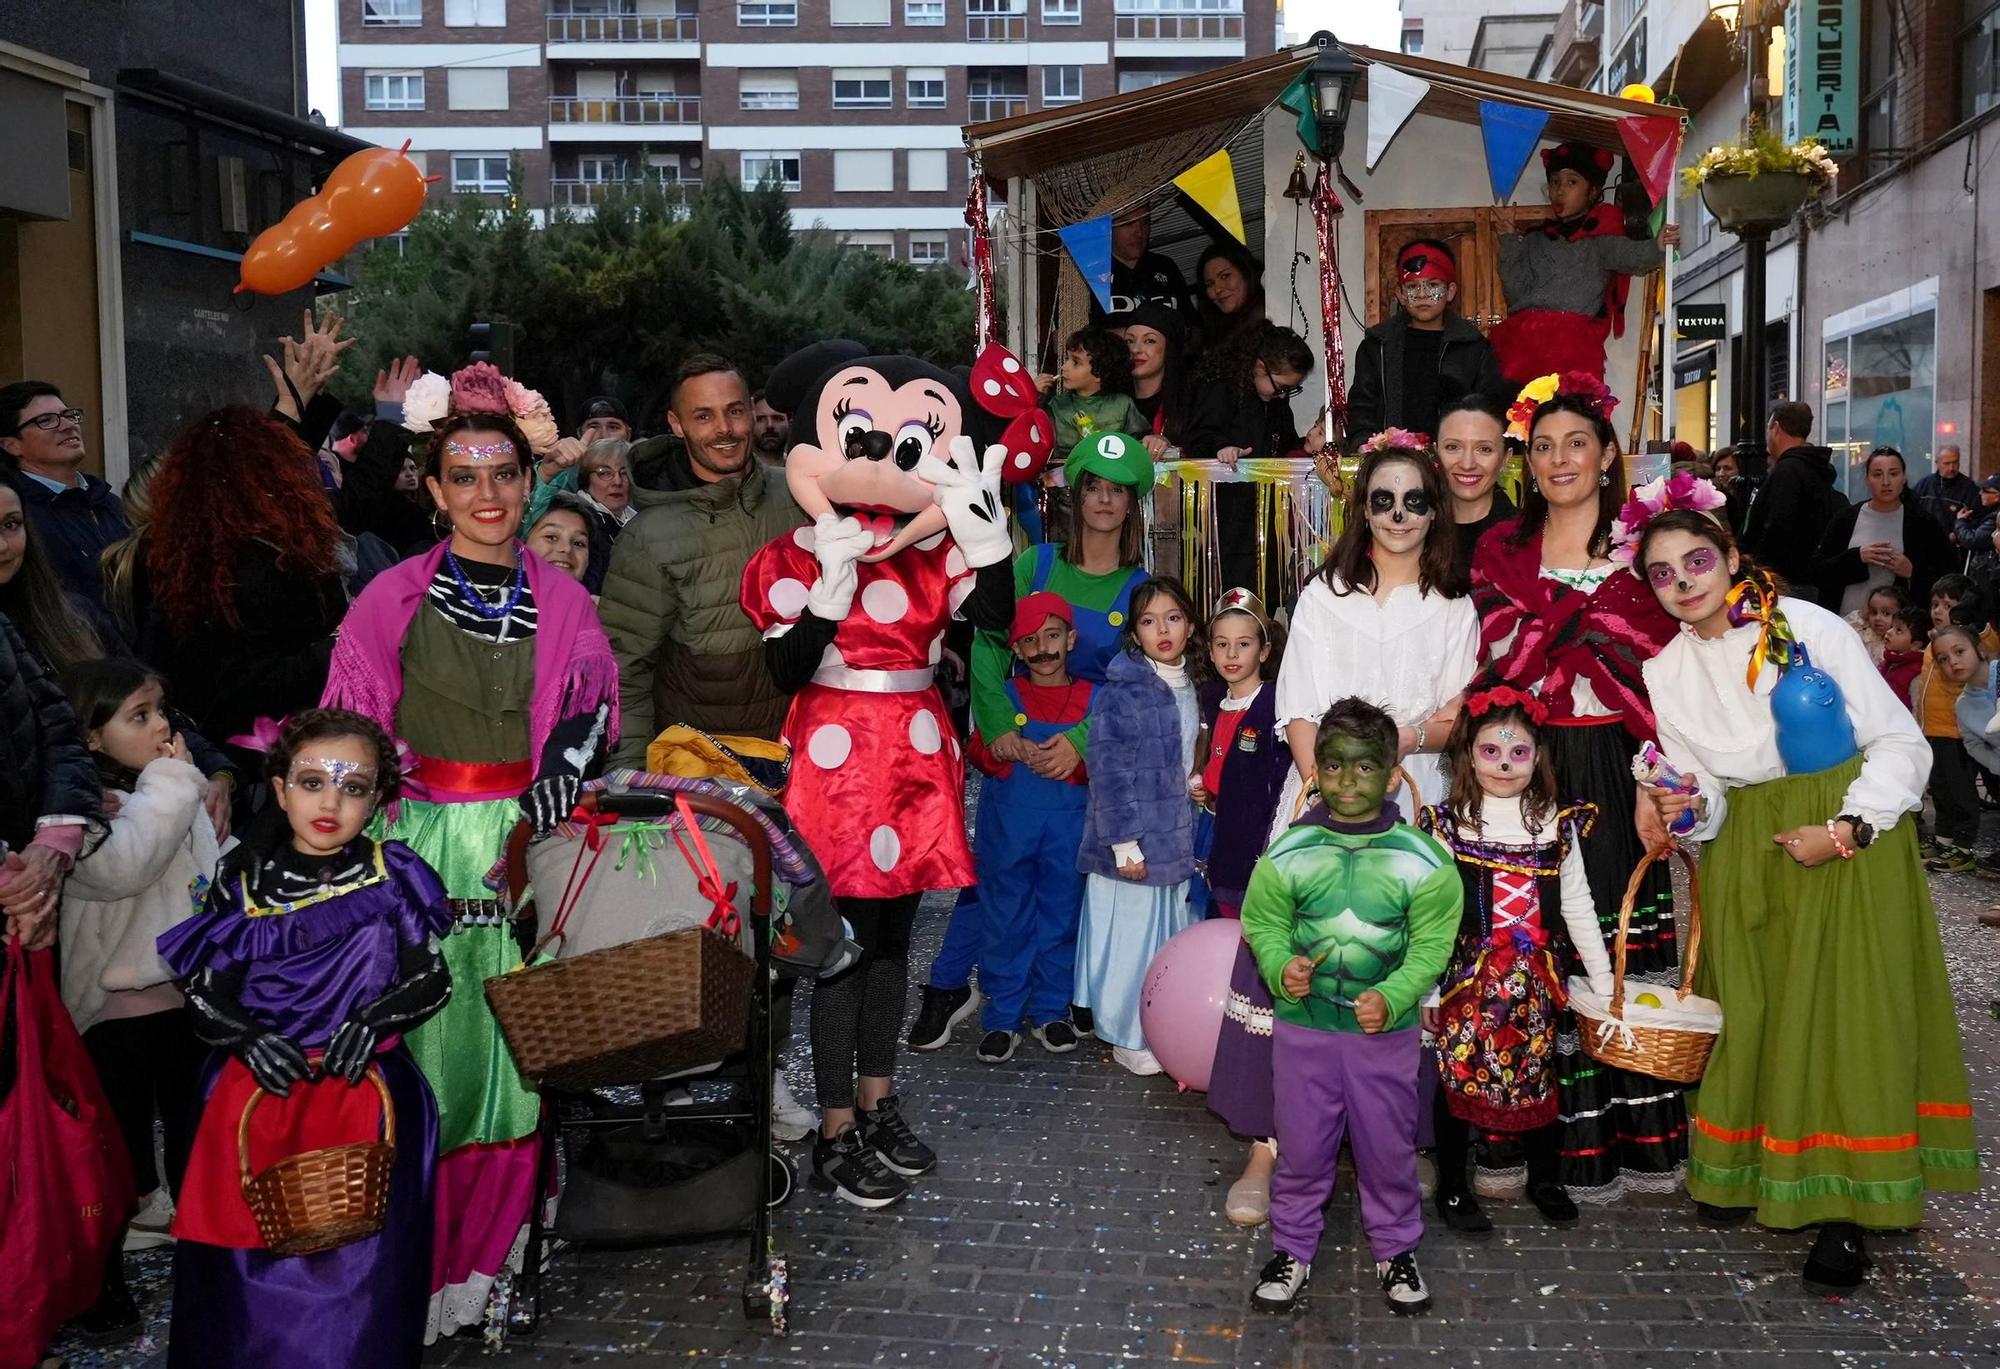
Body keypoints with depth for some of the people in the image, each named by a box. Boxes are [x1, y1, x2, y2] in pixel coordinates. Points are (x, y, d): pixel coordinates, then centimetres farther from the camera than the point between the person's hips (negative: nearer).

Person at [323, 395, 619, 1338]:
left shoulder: (562, 600, 7)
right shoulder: (392, 599, 1)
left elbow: (592, 698, 3)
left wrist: (570, 750, -17)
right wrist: (367, 853, -6)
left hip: (526, 842, 2)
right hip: (421, 840, -2)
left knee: (516, 1046, 4)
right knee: (429, 1046, -2)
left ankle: (494, 1253, 21)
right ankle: (421, 1269, 12)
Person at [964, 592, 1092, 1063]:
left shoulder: (1090, 698, 5)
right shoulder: (1003, 695, 4)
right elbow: (977, 750, 0)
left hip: (1068, 824, 1)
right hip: (1007, 824, -1)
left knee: (1061, 915, 8)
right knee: (1005, 918, 3)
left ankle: (1050, 1010, 22)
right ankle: (1003, 1016, 12)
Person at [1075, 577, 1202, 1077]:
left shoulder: (1189, 687, 10)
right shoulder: (1121, 690, -14)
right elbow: (1108, 769, -17)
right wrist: (1123, 841, -19)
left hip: (1176, 837, 7)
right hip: (1134, 839, -7)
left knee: (1172, 931, 15)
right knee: (1132, 937, 1)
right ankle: (1130, 1038, 16)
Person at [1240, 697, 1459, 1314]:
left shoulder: (1422, 858, -9)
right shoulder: (1288, 851, -6)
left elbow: (1431, 944, -8)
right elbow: (1262, 923, 2)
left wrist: (1392, 998, -22)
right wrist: (1280, 966, -18)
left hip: (1387, 1030, 0)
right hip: (1303, 1026, 1)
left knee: (1388, 1146, 14)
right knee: (1301, 1146, 13)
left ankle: (1395, 1249, 35)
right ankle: (1292, 1249, 31)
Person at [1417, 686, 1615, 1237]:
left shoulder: (1557, 823, 3)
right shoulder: (1448, 822, -5)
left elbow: (1577, 907, 9)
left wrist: (1603, 981, 8)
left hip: (1536, 979, 3)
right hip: (1467, 978, -2)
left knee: (1539, 1075, 12)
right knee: (1458, 1077, 4)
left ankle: (1545, 1180, 32)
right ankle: (1452, 1188, 20)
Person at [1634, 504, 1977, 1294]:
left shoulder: (1809, 628, -10)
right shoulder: (1664, 672, 2)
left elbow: (1899, 740, -7)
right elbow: (1707, 792, 8)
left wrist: (1847, 829, -17)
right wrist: (1690, 811, -14)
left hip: (1852, 839, -4)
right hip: (1746, 855, 4)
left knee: (1845, 1015, -6)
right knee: (1751, 1011, 5)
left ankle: (1846, 1212, 0)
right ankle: (1750, 1171, 22)